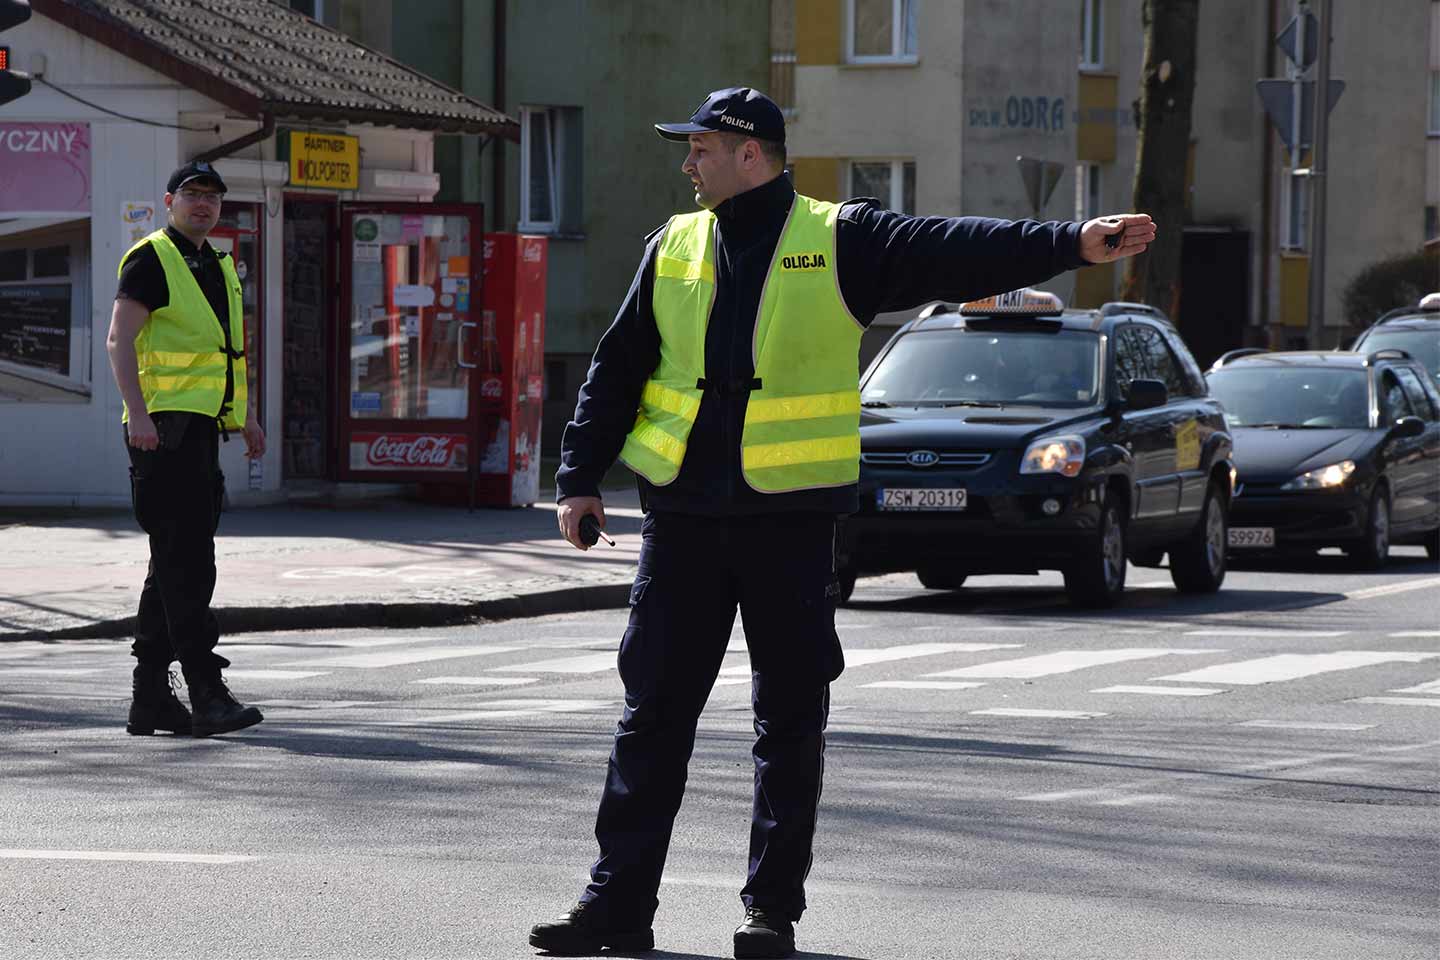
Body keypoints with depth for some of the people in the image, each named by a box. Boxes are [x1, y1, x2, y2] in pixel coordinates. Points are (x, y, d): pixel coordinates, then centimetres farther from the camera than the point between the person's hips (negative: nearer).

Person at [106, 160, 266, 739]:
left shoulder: (219, 268, 20)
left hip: (202, 429, 9)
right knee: (188, 561, -14)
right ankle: (207, 695, -18)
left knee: (174, 564, 10)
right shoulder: (151, 260, -6)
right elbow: (120, 340, -14)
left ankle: (150, 697, 14)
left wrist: (249, 417, 24)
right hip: (165, 426, -9)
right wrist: (139, 415, -24)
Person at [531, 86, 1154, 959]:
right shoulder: (675, 248, 11)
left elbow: (956, 254, -10)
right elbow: (618, 367, 14)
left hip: (790, 518, -3)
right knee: (654, 712, 5)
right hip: (683, 517, 3)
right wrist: (581, 478, 8)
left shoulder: (839, 243, -1)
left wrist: (1073, 244, -23)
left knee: (790, 721, 2)